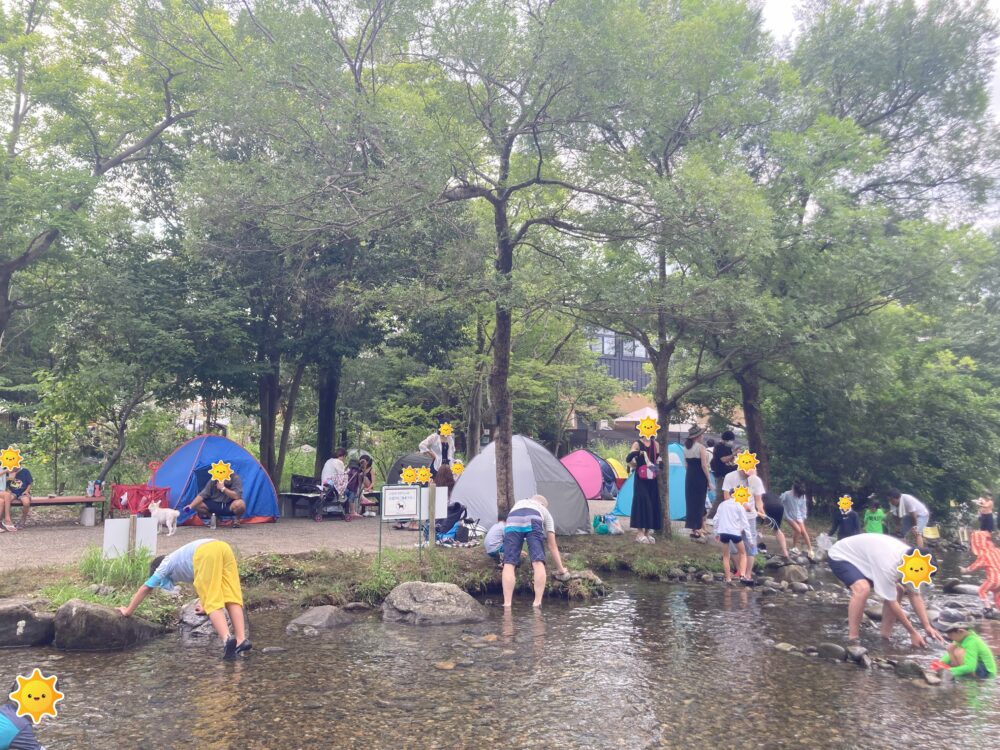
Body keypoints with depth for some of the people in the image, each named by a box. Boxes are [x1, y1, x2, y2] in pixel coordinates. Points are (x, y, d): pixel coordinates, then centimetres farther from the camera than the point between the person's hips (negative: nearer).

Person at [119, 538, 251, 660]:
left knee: (213, 602, -5)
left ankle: (227, 639, -25)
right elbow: (205, 585, 59)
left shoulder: (166, 564, 32)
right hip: (224, 547, 6)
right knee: (232, 598, 2)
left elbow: (145, 588, 36)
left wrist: (128, 611, 48)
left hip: (205, 553, -6)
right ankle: (241, 639, -13)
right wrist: (204, 604, 73)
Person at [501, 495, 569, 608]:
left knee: (509, 563, -2)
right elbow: (552, 545, 35)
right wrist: (561, 570, 40)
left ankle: (507, 604, -12)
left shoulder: (518, 503, 47)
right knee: (538, 562, -2)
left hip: (512, 521, 2)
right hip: (533, 520, -1)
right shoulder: (545, 511, 39)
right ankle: (537, 603, -13)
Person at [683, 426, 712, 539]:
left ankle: (692, 527, 17)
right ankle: (697, 530, 0)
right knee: (699, 502, -1)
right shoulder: (701, 447, -12)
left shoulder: (686, 447, 9)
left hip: (689, 476, 6)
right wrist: (709, 480, -10)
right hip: (700, 477, -6)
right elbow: (704, 465, -15)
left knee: (691, 501, 12)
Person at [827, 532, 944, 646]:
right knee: (863, 589, -35)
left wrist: (927, 627, -11)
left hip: (863, 557, 9)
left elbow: (915, 595, -4)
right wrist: (913, 633, -18)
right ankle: (852, 640, -25)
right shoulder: (889, 564, -38)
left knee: (898, 590, 4)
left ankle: (885, 636, 11)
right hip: (841, 556, -9)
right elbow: (891, 602, -27)